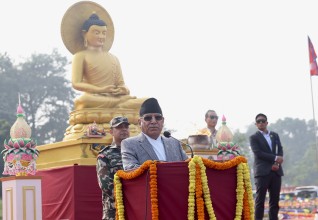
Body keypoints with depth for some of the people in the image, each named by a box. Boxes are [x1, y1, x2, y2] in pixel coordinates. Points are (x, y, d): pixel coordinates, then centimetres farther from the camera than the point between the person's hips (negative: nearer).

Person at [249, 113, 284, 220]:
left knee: (275, 199, 3)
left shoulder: (275, 135, 19)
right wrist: (275, 158, -13)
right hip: (262, 171, -4)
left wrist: (277, 163, -9)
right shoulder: (254, 137, 4)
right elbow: (258, 153, -8)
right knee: (260, 199, -7)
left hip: (276, 171, 5)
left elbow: (280, 150, 10)